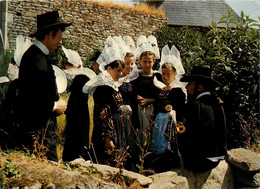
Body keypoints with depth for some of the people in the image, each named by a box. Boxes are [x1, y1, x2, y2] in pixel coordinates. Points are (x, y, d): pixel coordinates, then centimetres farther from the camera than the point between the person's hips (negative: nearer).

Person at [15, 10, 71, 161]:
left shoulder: (32, 54, 15)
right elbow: (35, 98, -24)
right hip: (39, 130, -10)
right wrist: (55, 106, -8)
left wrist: (56, 103, 13)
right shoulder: (38, 59, -18)